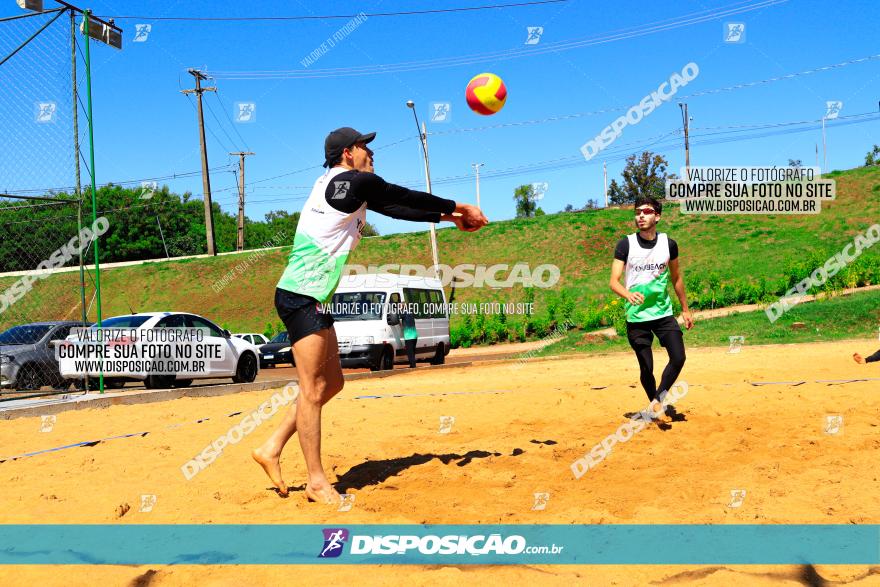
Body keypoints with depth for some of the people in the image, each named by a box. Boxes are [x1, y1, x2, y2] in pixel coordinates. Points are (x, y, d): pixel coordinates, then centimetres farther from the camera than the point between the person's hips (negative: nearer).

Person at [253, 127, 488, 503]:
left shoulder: (348, 186, 19)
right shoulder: (355, 181, -9)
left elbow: (397, 208, 25)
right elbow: (406, 198, -1)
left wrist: (447, 216, 26)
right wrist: (457, 207, 12)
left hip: (314, 300, 10)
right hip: (302, 297, -10)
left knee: (332, 383, 13)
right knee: (314, 390, -6)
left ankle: (272, 450, 19)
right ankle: (317, 481, 2)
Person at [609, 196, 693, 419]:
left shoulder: (668, 244, 1)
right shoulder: (626, 244, -6)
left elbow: (676, 278, 14)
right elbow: (614, 281, -11)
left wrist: (685, 309, 16)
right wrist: (628, 294, -32)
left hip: (664, 313, 2)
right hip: (636, 317, -2)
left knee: (678, 358, -11)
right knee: (646, 368, 3)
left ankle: (657, 400, 9)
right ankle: (655, 404, 27)